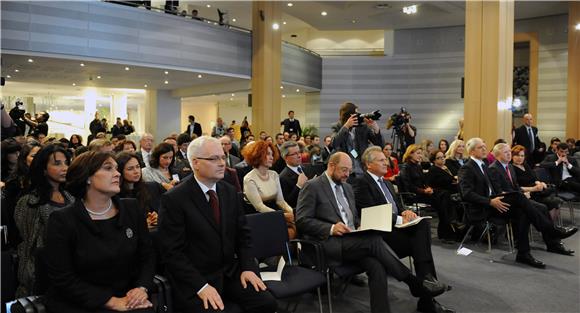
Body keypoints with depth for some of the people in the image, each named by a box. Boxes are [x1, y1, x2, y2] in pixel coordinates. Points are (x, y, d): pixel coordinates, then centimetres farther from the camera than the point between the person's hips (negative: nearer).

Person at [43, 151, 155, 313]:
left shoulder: (131, 209, 2)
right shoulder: (62, 221, -8)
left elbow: (147, 254, 7)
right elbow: (63, 279, -10)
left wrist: (142, 288, -10)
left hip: (128, 299, 3)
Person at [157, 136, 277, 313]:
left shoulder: (230, 192, 6)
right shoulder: (174, 199, -12)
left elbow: (243, 234, 10)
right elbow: (172, 252, -14)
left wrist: (248, 267, -4)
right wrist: (201, 285, -21)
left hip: (230, 272, 5)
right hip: (193, 279, -5)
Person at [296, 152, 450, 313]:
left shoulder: (347, 187, 21)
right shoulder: (312, 186, -2)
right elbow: (302, 220, -9)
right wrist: (331, 228, -21)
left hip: (351, 240, 7)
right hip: (328, 243, -7)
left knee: (376, 266, -25)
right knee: (375, 240, -27)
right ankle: (414, 282, -15)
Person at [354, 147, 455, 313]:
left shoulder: (387, 182, 24)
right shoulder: (362, 183, -5)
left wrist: (405, 212, -2)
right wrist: (399, 219, -17)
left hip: (397, 224, 7)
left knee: (423, 223, -22)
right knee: (420, 242, -23)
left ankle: (427, 279, -23)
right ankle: (427, 298, -16)